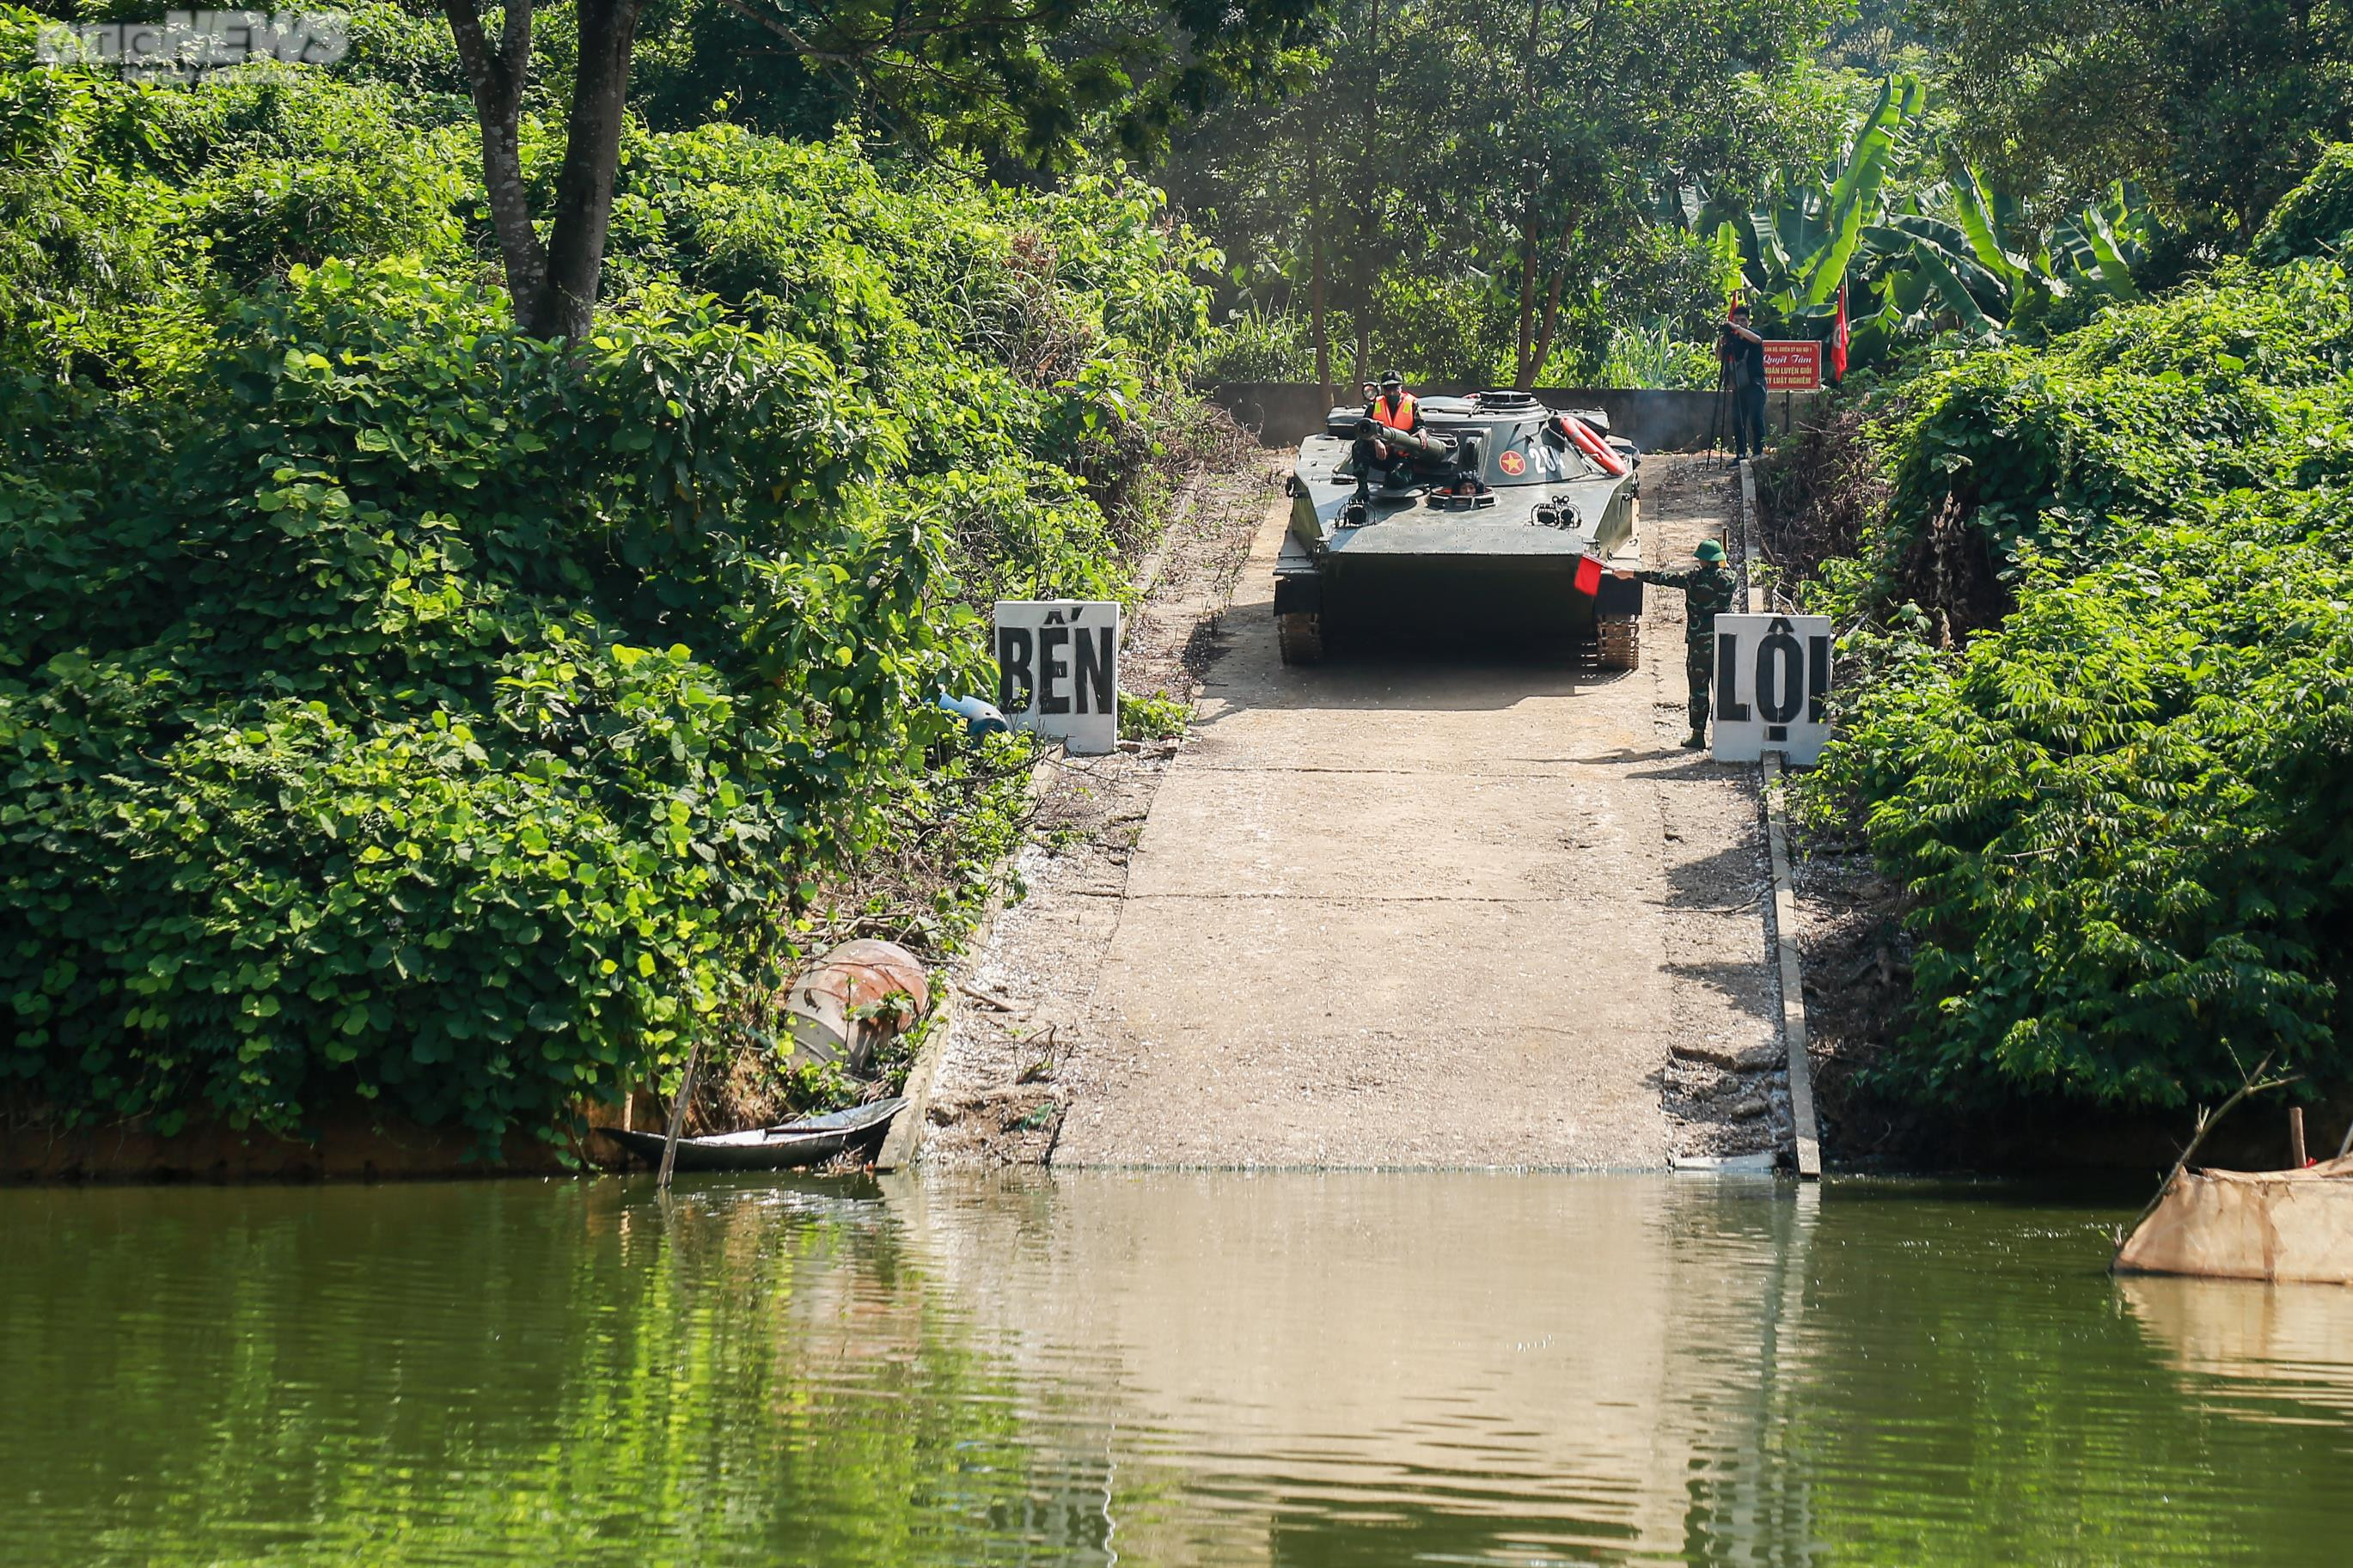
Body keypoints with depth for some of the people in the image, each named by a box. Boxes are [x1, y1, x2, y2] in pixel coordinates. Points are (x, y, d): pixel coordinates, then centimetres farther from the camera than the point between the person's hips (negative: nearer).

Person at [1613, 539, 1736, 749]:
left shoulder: (1695, 578, -7)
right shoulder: (1727, 580, 0)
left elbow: (1664, 578, -4)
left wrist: (1631, 574, 2)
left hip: (1699, 641, -3)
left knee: (1698, 688, 1)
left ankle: (1698, 735, 0)